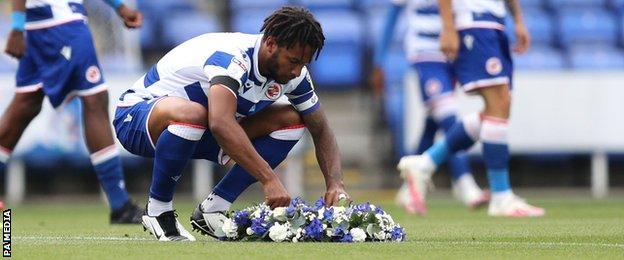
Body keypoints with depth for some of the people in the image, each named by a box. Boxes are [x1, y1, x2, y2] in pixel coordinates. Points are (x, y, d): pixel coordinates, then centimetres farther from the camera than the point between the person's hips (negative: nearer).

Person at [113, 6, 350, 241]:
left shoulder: (293, 73, -9)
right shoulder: (233, 58, -33)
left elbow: (321, 131, 1)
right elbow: (221, 124, -49)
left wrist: (335, 184, -17)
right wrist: (269, 180, -51)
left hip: (199, 134, 8)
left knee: (290, 120, -6)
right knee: (191, 114, -42)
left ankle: (212, 209, -6)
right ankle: (158, 211, -19)